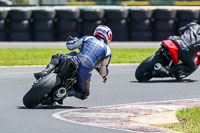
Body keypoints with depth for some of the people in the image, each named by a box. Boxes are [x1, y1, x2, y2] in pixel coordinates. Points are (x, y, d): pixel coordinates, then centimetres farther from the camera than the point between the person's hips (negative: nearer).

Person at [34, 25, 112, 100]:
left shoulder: (88, 38, 17)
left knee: (57, 57, 27)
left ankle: (45, 72, -2)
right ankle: (69, 92, -8)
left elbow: (69, 45, 19)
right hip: (85, 73, -1)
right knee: (84, 94, 24)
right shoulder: (108, 51, 14)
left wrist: (74, 40, 42)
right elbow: (104, 72, 14)